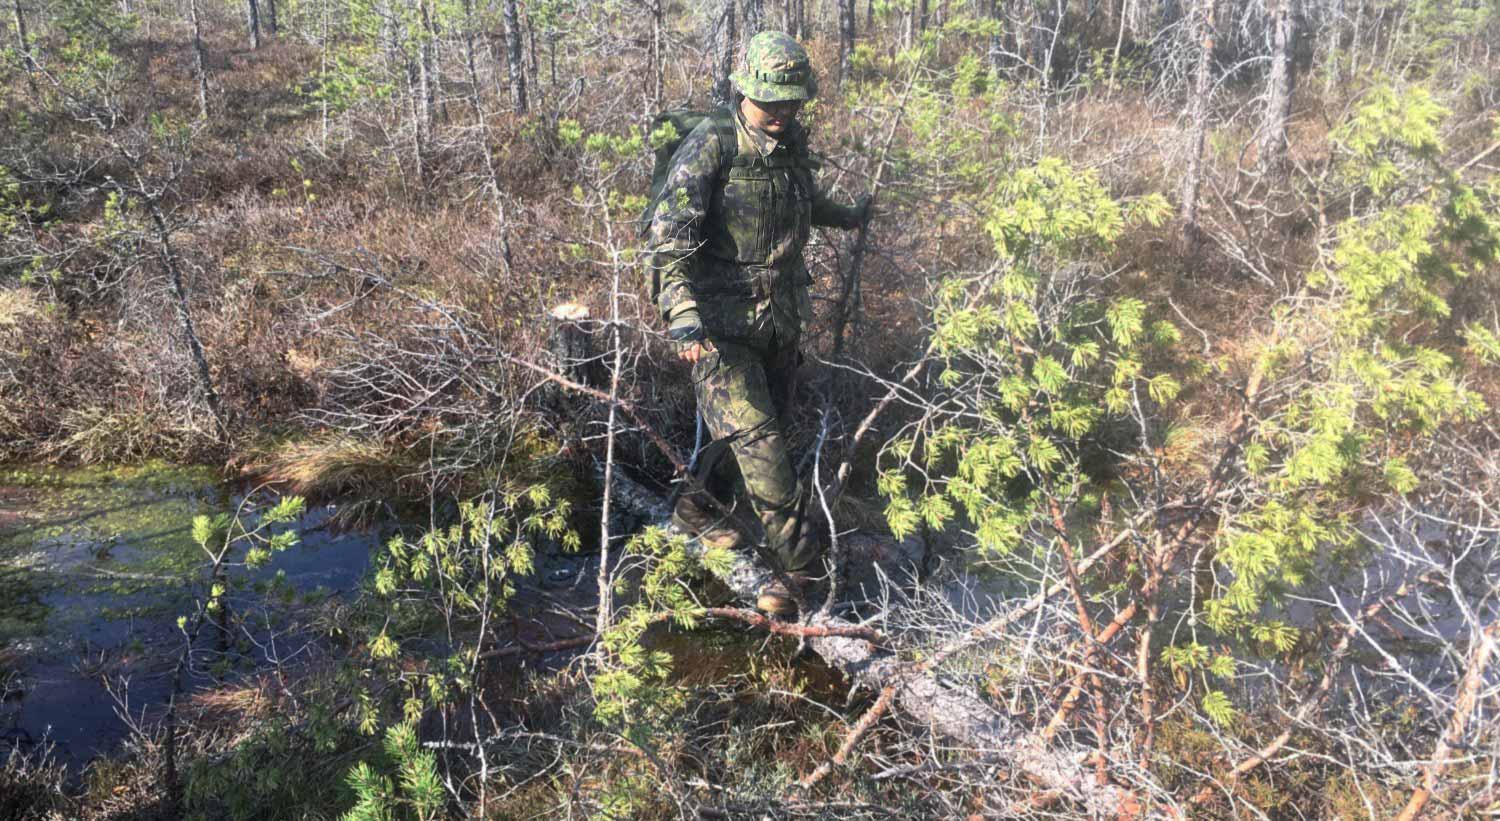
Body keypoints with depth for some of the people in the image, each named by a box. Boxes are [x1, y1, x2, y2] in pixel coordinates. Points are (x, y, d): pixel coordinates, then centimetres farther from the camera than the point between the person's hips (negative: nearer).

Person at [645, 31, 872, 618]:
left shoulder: (792, 143, 7)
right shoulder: (711, 145, -14)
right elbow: (669, 238, -21)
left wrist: (847, 216, 48)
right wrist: (682, 317, -33)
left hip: (781, 318, 7)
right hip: (722, 322, -7)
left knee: (760, 429, 14)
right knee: (758, 437, -13)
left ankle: (698, 512, 37)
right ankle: (803, 563, -6)